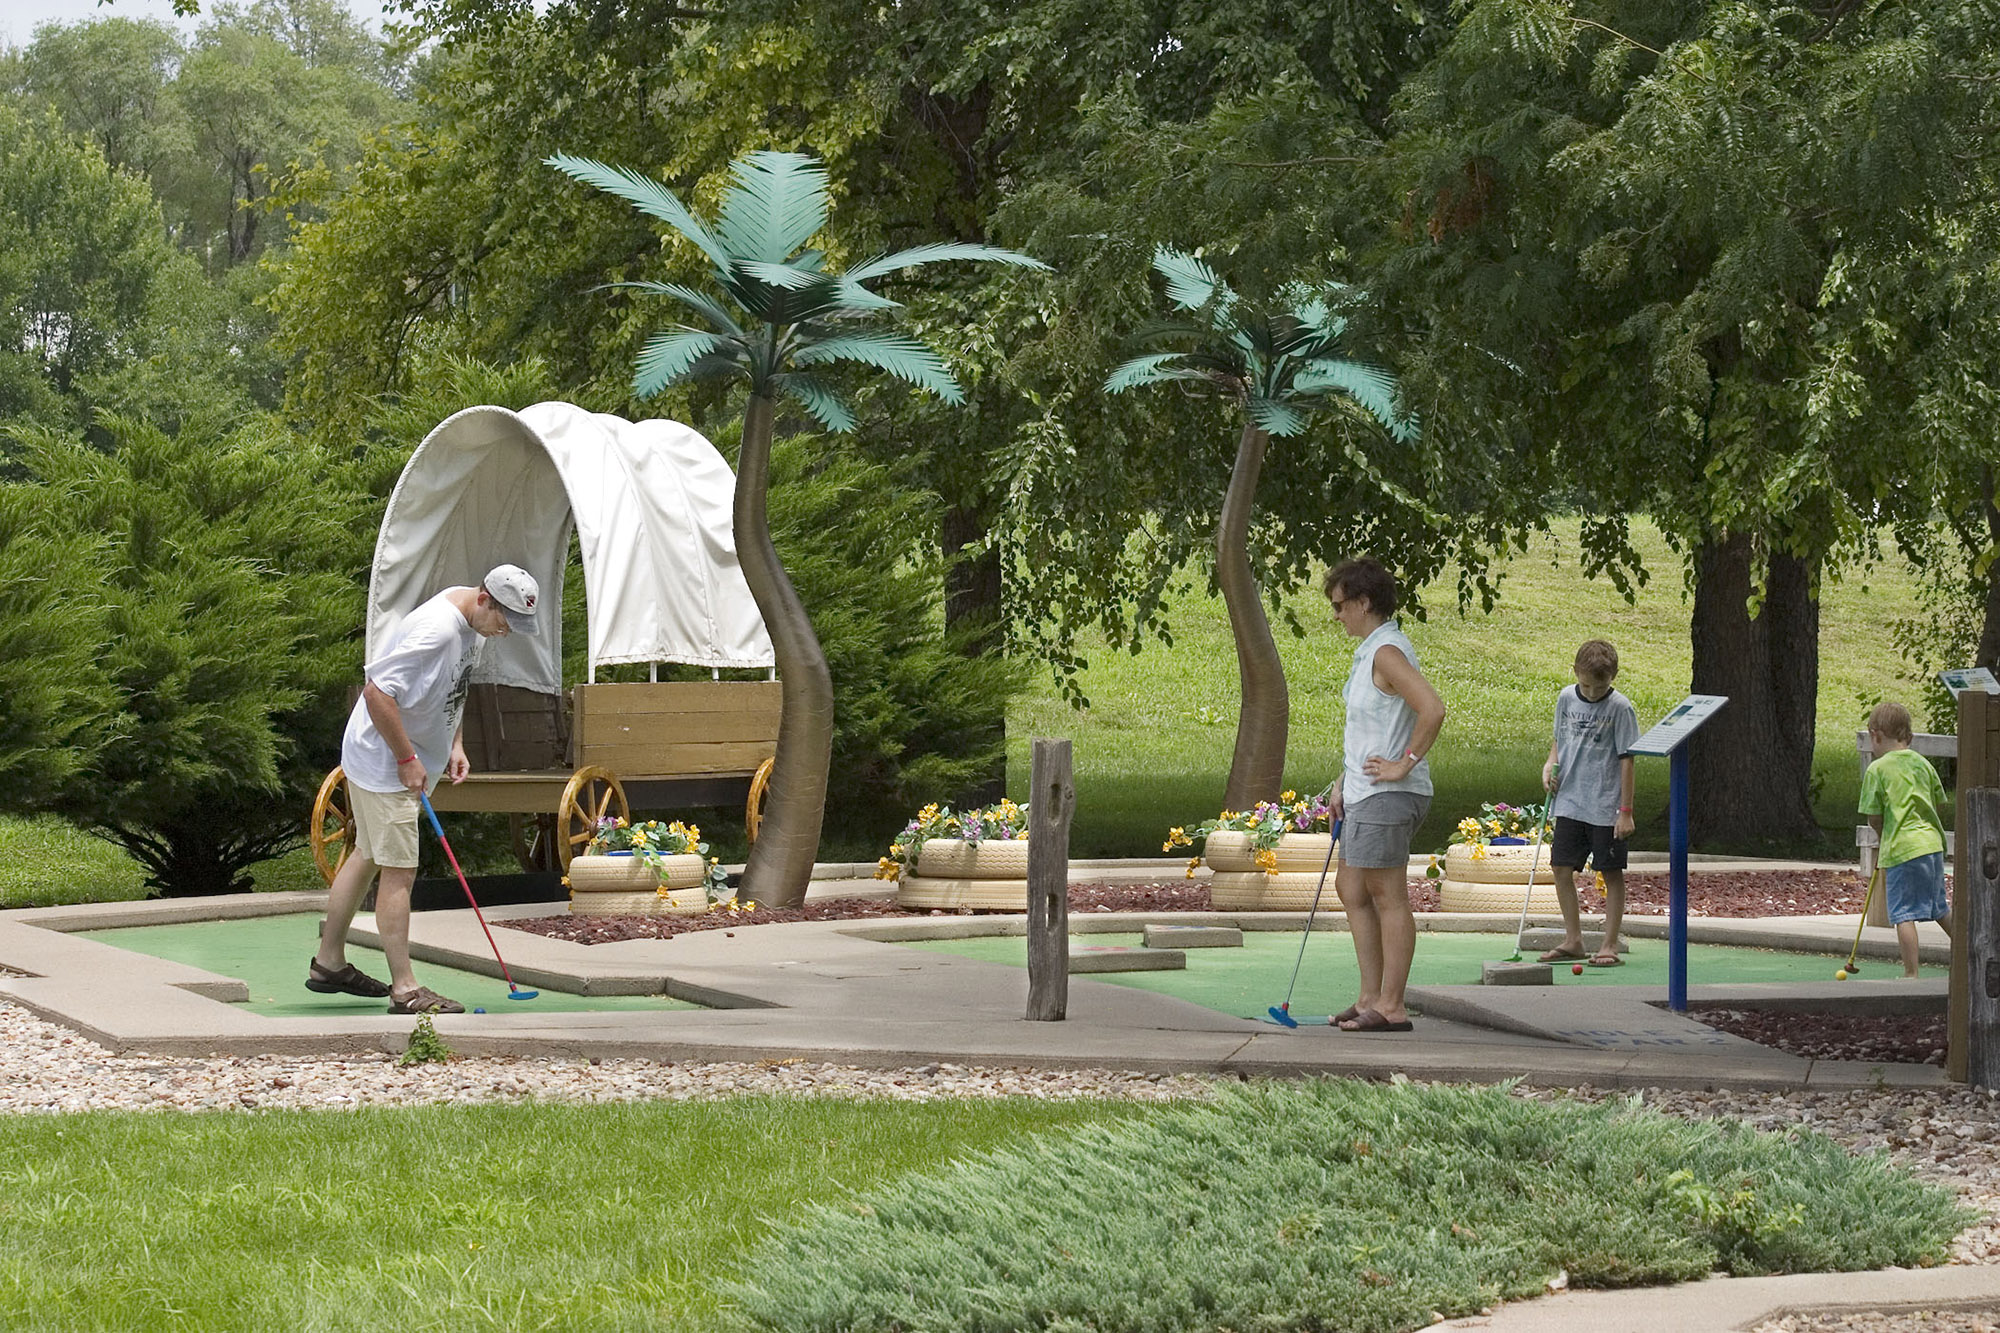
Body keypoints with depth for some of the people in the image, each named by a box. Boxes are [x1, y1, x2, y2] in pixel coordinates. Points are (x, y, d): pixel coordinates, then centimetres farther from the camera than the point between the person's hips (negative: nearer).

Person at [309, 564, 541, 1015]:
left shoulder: (476, 622, 4)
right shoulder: (436, 630, -29)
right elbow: (377, 691, -31)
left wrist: (455, 746, 10)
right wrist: (407, 760, -24)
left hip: (406, 759, 10)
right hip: (383, 759, -10)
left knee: (367, 855, 18)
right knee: (399, 871, -9)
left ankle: (329, 962, 30)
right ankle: (404, 990, -7)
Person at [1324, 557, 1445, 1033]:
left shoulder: (1387, 653, -16)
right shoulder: (1370, 651, 16)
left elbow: (1432, 710, -29)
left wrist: (1405, 764, -21)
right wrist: (1342, 783, 22)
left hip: (1387, 796, -11)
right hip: (1366, 795, 11)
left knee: (1388, 897, -6)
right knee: (1350, 889, 15)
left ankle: (1391, 1007, -3)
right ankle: (1370, 998, 19)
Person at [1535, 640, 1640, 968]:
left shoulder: (1619, 707, -10)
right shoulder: (1566, 699, 4)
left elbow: (1626, 759, -8)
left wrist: (1626, 810, -10)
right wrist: (1550, 764, -1)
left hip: (1606, 807, -5)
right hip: (1570, 802, 5)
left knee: (1611, 873, 2)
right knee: (1561, 867, 4)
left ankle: (1610, 945, 8)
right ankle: (1572, 939, 16)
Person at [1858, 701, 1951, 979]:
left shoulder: (1876, 770, -6)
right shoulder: (1923, 763, 11)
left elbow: (1874, 818, -6)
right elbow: (1938, 802, 18)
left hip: (1902, 849, -7)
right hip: (1932, 841, 7)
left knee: (1904, 914, -3)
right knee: (1939, 909, 21)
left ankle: (1911, 974, -3)